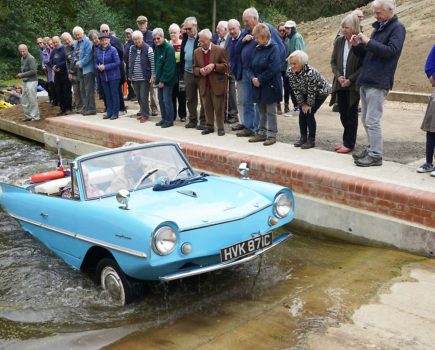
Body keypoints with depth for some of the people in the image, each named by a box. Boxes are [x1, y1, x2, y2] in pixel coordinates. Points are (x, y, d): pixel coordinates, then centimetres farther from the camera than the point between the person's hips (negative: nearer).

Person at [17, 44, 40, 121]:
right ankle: (28, 116, 22)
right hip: (25, 82, 9)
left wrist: (22, 74, -16)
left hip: (31, 82, -9)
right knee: (24, 100, 12)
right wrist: (20, 75, 4)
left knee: (32, 100, -3)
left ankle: (35, 117, 6)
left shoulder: (31, 58, -14)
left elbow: (33, 71, -20)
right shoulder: (22, 58, 13)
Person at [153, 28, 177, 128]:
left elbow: (169, 66, -18)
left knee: (167, 100, -4)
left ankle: (169, 120, 5)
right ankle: (164, 118, 21)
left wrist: (163, 80, -17)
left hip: (167, 79, -8)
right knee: (161, 99, 11)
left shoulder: (168, 48, -15)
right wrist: (157, 78, 7)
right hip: (160, 79, 8)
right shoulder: (157, 48, 10)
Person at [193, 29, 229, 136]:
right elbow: (195, 68, 11)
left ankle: (220, 127, 12)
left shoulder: (220, 50, -5)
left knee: (218, 107, 1)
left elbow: (226, 66, -6)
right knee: (207, 107, 9)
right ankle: (209, 126, 20)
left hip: (217, 84, -4)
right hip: (204, 85, 4)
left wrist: (214, 66, -20)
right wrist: (200, 71, -11)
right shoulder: (197, 52, 7)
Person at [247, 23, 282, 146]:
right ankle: (262, 133, 23)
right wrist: (253, 78, -8)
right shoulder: (257, 49, 8)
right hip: (258, 85, 7)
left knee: (271, 112, 1)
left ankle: (272, 135, 8)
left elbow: (273, 69, -20)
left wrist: (260, 79, -16)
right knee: (261, 112, 14)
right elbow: (250, 66, 10)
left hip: (270, 86, -7)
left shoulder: (274, 48, -12)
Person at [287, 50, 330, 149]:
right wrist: (302, 104, -8)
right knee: (302, 112, -1)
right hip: (305, 92, 6)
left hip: (320, 91, -6)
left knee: (309, 113, -13)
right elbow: (296, 89, -11)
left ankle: (311, 140, -3)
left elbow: (312, 91, -29)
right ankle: (303, 138, 12)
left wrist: (309, 105, -18)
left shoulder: (309, 72, -38)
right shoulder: (290, 72, -20)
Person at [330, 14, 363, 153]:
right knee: (343, 114, 11)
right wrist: (338, 76, -8)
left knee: (351, 115, 3)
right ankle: (347, 141, 23)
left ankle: (349, 143, 11)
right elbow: (333, 61, 7)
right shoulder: (339, 41, 3)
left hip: (354, 85, -5)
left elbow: (363, 66, -12)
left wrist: (350, 79, -16)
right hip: (340, 84, 5)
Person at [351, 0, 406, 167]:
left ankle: (375, 156, -2)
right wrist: (358, 45, 3)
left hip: (378, 82, -8)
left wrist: (368, 42, -18)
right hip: (366, 81, 8)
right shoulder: (378, 27, 19)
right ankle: (371, 149, 24)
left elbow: (391, 51, -18)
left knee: (372, 121, -9)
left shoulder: (397, 28, -5)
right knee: (365, 119, 13)